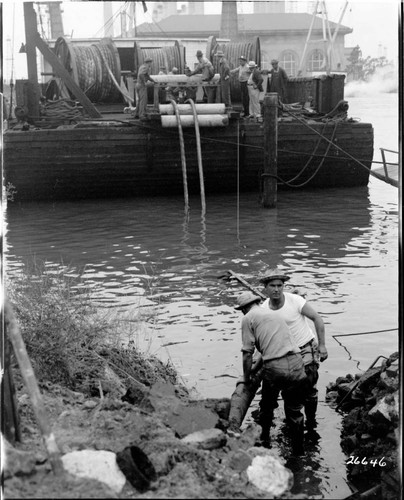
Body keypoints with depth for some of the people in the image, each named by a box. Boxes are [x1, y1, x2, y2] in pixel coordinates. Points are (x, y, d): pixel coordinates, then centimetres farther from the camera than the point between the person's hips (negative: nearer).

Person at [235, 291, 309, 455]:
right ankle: (298, 450, 24)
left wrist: (246, 379, 14)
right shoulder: (274, 314, 26)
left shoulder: (248, 318, 7)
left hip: (274, 367, -4)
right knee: (294, 411, 18)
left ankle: (265, 440, 38)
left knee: (267, 406, 22)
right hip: (296, 363, 4)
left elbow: (247, 354, 1)